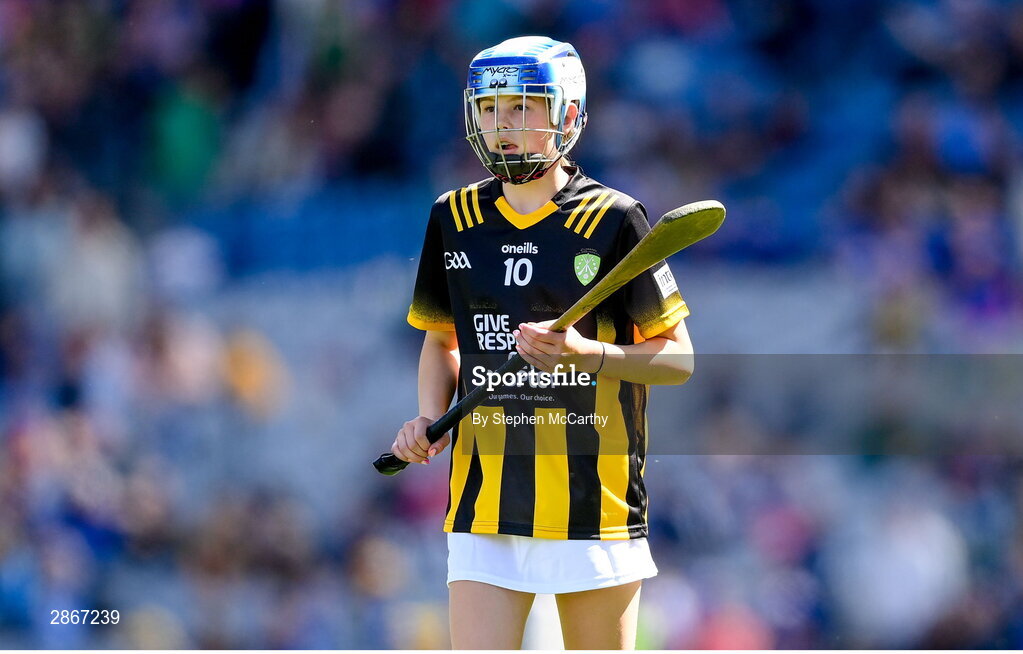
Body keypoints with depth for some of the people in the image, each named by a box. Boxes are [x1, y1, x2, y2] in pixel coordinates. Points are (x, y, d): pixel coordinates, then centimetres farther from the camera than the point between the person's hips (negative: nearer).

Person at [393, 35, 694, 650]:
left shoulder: (614, 219, -4)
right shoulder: (454, 218, 8)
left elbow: (678, 358, -1)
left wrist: (587, 354, -19)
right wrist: (430, 418, 3)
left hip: (595, 501, -3)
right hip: (484, 504, 3)